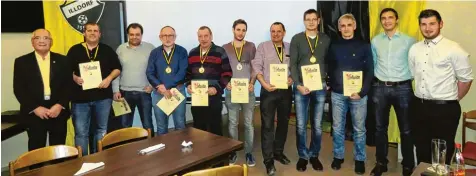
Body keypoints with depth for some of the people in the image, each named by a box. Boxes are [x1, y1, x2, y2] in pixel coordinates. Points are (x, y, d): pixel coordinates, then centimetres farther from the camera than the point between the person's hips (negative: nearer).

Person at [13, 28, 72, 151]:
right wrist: (35, 108, -12)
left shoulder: (62, 60, 7)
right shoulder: (21, 62, 4)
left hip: (59, 112, 1)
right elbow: (18, 89, -1)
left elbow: (69, 85, 2)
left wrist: (60, 105, -11)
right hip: (34, 114, -1)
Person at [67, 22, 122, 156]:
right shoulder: (75, 50, 6)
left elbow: (117, 68, 9)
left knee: (101, 130, 11)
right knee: (81, 132, 1)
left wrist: (109, 78, -9)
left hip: (103, 97, 1)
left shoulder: (107, 50, 8)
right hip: (80, 98, -1)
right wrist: (75, 78, -14)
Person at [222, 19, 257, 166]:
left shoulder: (251, 46, 5)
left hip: (248, 90, 0)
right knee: (232, 123, 6)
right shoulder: (225, 48, 6)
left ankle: (249, 152, 14)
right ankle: (233, 152, 17)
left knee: (249, 123, 4)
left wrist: (252, 83, -10)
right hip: (231, 90, 0)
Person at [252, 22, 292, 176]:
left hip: (286, 90, 4)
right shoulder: (263, 46, 1)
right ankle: (268, 159, 4)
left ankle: (278, 152, 31)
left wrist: (292, 78, -12)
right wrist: (264, 83, -17)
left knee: (283, 122, 14)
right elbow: (256, 67, -6)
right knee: (267, 125, -3)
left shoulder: (290, 48, 9)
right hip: (269, 91, -3)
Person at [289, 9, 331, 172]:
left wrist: (329, 82, -1)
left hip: (320, 87, 1)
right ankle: (303, 156, 17)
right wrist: (298, 84, -11)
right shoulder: (297, 39, 2)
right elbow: (293, 64, -2)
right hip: (301, 86, -1)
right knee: (301, 125, 2)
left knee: (317, 125, 8)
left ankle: (314, 155, 23)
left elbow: (330, 63, 10)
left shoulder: (326, 39, 7)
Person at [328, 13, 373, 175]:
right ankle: (338, 156, 24)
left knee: (359, 129, 7)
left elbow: (370, 71, -3)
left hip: (358, 93, -2)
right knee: (337, 128, 9)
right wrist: (331, 86, -4)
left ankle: (360, 159, 22)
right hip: (337, 94, 2)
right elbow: (330, 69, 10)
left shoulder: (364, 46, 1)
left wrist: (362, 92, -12)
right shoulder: (334, 47, 7)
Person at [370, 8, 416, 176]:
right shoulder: (375, 41, 6)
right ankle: (381, 162, 24)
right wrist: (377, 79, 10)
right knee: (380, 127, 10)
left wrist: (409, 76, -2)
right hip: (380, 88, 3)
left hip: (402, 88, -2)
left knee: (406, 129, 7)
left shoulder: (408, 40, -3)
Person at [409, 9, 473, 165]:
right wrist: (420, 98, 14)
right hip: (419, 107, 5)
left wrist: (452, 100, 4)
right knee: (422, 149, 17)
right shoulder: (414, 49, 6)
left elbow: (466, 79, -4)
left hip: (445, 109, -5)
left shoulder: (453, 49, -10)